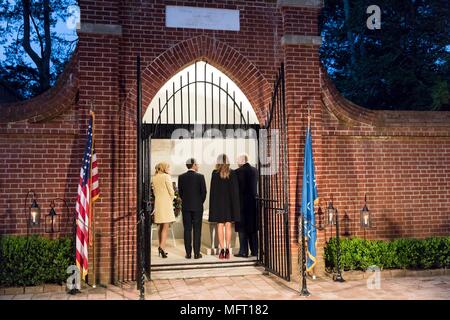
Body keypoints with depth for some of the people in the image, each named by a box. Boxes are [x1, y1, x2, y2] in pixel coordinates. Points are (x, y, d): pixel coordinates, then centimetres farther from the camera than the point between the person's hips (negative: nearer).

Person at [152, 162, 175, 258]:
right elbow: (171, 191, -9)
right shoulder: (166, 176, -9)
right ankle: (162, 247, -17)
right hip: (166, 203, -6)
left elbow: (154, 191, 14)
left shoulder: (154, 178, 10)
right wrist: (171, 200, 6)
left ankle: (160, 248, 17)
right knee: (166, 227, -6)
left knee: (161, 226, 14)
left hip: (158, 203, 6)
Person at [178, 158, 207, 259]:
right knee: (197, 230, 2)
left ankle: (188, 253, 6)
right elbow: (204, 191, -5)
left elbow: (180, 192, 4)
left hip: (186, 206, 2)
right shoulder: (200, 176, -6)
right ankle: (197, 253, 3)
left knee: (187, 230, 5)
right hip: (197, 206, -2)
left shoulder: (181, 177, 1)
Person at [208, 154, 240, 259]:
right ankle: (227, 249, 5)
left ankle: (222, 250, 3)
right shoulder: (233, 173, -2)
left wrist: (212, 205, 0)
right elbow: (235, 190, -2)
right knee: (228, 225, 7)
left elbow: (212, 190, -6)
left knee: (220, 225, 5)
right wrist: (235, 205, 4)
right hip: (229, 202, 1)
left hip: (218, 202, -1)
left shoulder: (215, 173, -6)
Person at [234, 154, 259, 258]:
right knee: (253, 227, 12)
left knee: (242, 228, 1)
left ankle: (243, 251, 2)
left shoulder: (238, 171, -12)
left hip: (242, 202, -5)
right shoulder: (255, 170, 4)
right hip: (253, 201, 5)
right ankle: (255, 251, 16)